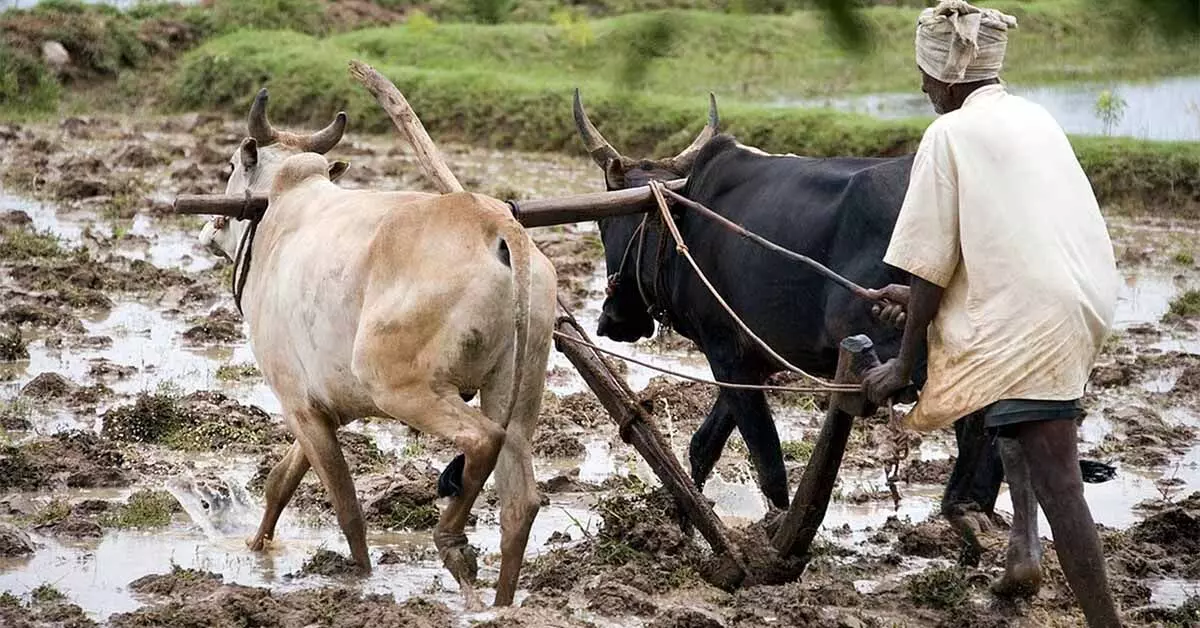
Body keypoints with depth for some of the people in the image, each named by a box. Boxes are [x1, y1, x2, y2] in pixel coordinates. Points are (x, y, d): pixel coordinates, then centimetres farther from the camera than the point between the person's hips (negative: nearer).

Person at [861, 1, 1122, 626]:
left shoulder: (950, 134, -4)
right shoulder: (1031, 117, 17)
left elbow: (931, 264, -5)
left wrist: (902, 367, 3)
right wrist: (918, 295, 30)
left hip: (1027, 318, -9)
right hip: (1087, 299, 9)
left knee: (1056, 482, -8)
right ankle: (1023, 547, 25)